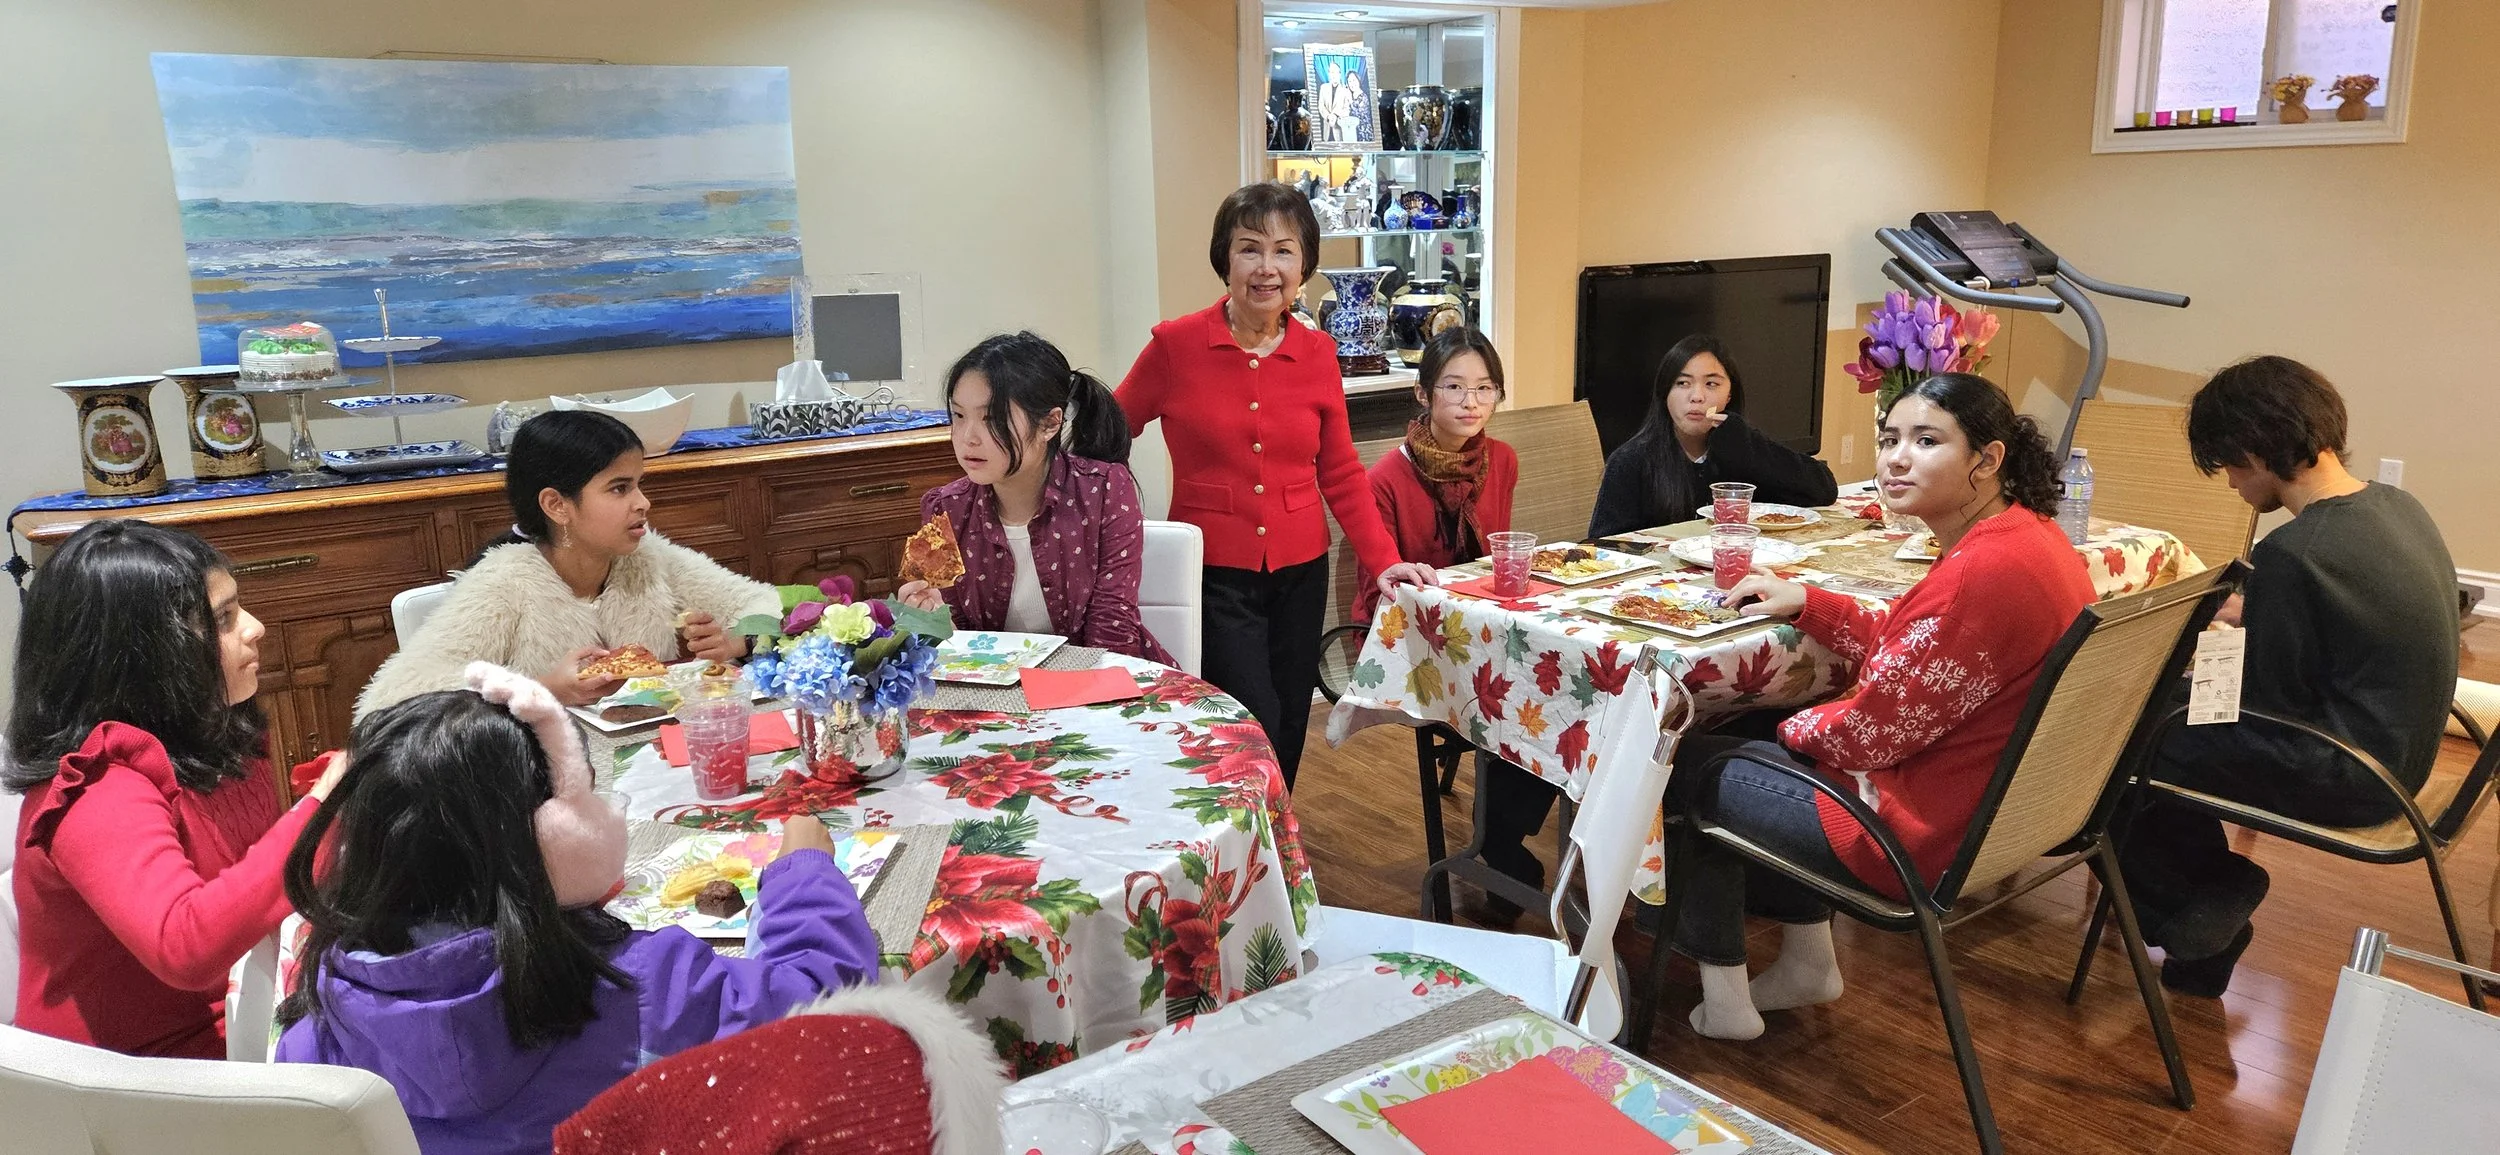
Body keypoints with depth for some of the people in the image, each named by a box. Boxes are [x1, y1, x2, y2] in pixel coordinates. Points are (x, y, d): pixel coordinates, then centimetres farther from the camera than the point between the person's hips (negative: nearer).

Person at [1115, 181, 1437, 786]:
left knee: (1289, 740, 12)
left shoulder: (1317, 353, 2)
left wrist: (1384, 559, -2)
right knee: (1255, 733, -12)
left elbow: (1340, 473, 7)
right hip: (1214, 576, -4)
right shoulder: (1176, 344, -8)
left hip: (1299, 576, 4)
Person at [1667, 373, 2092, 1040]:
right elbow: (1906, 646, 12)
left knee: (1690, 767, 6)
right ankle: (1809, 961, 29)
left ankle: (1723, 1001, 20)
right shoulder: (2030, 532, 2)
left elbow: (1873, 731, -23)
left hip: (1927, 835, -10)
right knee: (1751, 735, 26)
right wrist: (1807, 603, 3)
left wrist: (1798, 727, -3)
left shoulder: (1983, 571, -30)